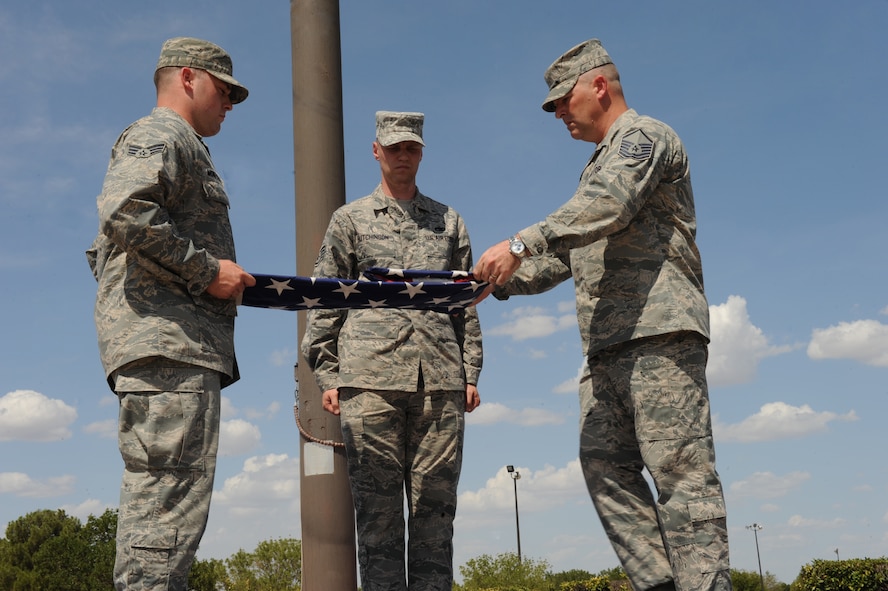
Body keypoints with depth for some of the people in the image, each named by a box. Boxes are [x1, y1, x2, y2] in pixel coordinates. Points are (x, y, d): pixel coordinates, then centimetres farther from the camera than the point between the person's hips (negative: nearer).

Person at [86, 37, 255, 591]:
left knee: (159, 502, 9)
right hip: (169, 340, -11)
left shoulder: (181, 148, 32)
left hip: (178, 347, 11)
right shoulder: (159, 135, 0)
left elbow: (102, 251, 31)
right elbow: (125, 214, -20)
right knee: (172, 496, -15)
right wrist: (206, 269, -14)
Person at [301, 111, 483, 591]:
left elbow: (466, 303, 18)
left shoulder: (448, 222, 20)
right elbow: (325, 302, 9)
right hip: (370, 378, -1)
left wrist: (471, 373, 8)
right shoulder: (350, 219, 15)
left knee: (435, 506, 1)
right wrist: (326, 377, -1)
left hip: (440, 381, 2)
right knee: (378, 507, -2)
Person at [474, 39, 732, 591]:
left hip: (658, 330, -9)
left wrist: (521, 244, -27)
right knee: (605, 463, -1)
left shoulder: (643, 135, 1)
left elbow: (609, 206, -20)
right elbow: (565, 256, 31)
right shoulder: (603, 164, 31)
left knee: (678, 465, -12)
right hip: (608, 344, 9)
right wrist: (501, 282, 17)